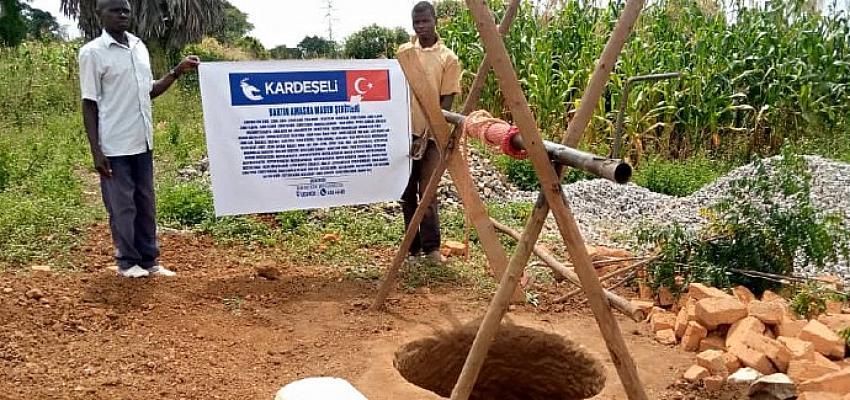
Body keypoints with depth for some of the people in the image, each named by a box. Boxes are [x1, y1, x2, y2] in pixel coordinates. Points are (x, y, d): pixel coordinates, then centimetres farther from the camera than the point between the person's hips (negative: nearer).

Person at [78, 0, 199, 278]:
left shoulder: (139, 47, 11)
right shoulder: (92, 52, -8)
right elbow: (89, 104, -8)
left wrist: (178, 72, 7)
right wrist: (96, 151, -13)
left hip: (143, 142, 6)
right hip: (114, 146, -6)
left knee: (146, 204, 12)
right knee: (122, 207, 4)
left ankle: (149, 260, 22)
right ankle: (127, 262, 18)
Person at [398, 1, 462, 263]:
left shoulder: (448, 58, -2)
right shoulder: (403, 52, 8)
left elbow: (447, 101, -5)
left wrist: (427, 134, -14)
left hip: (430, 134, -3)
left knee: (427, 192, -2)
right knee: (406, 192, 9)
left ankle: (431, 247, 9)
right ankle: (412, 245, 20)